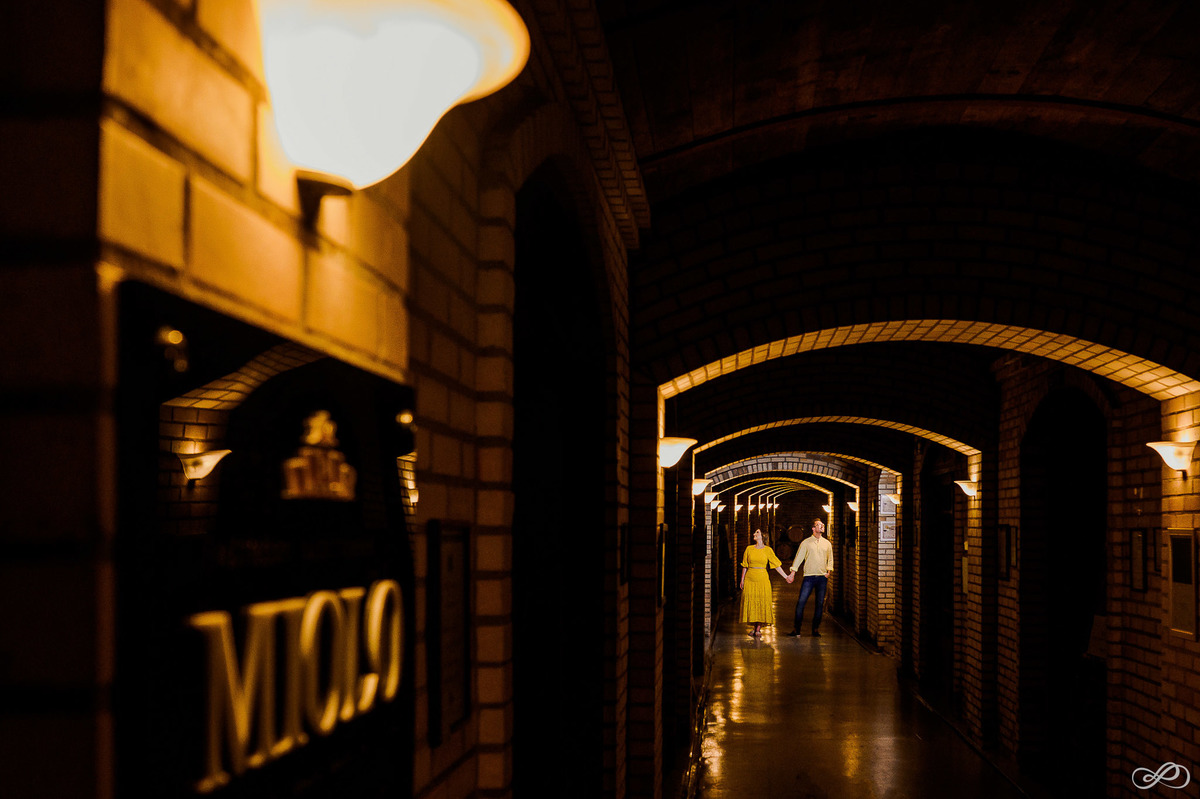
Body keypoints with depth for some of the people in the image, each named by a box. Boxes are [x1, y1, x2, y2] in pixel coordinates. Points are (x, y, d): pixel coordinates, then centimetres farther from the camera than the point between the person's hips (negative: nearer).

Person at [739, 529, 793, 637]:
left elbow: (776, 565, 3)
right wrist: (742, 579, 8)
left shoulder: (768, 550, 1)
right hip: (750, 579, 1)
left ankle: (758, 629, 4)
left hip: (762, 579, -1)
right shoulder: (749, 549, 6)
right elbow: (745, 566, 11)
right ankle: (754, 629, 10)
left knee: (762, 604, -3)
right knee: (750, 603, 0)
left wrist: (786, 576, 0)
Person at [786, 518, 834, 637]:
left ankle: (815, 629, 13)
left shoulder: (827, 543, 11)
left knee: (820, 604, 4)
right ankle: (796, 629, -2)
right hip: (809, 576, -3)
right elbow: (798, 558, 1)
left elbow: (830, 560, 19)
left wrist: (829, 571, 4)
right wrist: (792, 574, -4)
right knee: (801, 602, -8)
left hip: (822, 577, 3)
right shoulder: (806, 543, 2)